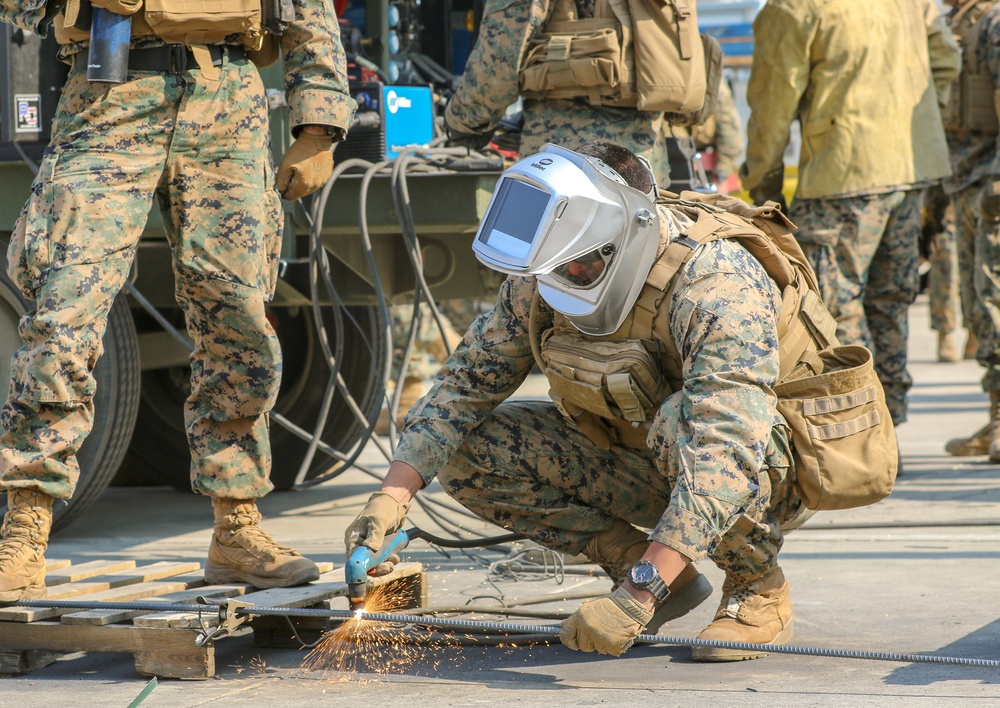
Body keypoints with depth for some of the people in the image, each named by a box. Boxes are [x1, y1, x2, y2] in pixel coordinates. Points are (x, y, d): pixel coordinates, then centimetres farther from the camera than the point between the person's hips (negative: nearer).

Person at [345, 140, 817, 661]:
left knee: (683, 421, -40)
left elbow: (725, 456, -43)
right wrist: (392, 496, -21)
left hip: (772, 469, -6)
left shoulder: (715, 289, -34)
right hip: (641, 460, 6)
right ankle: (642, 563, -1)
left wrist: (640, 593, -49)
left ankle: (760, 588, -14)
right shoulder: (539, 282, -13)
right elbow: (465, 384, -6)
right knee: (469, 449, -11)